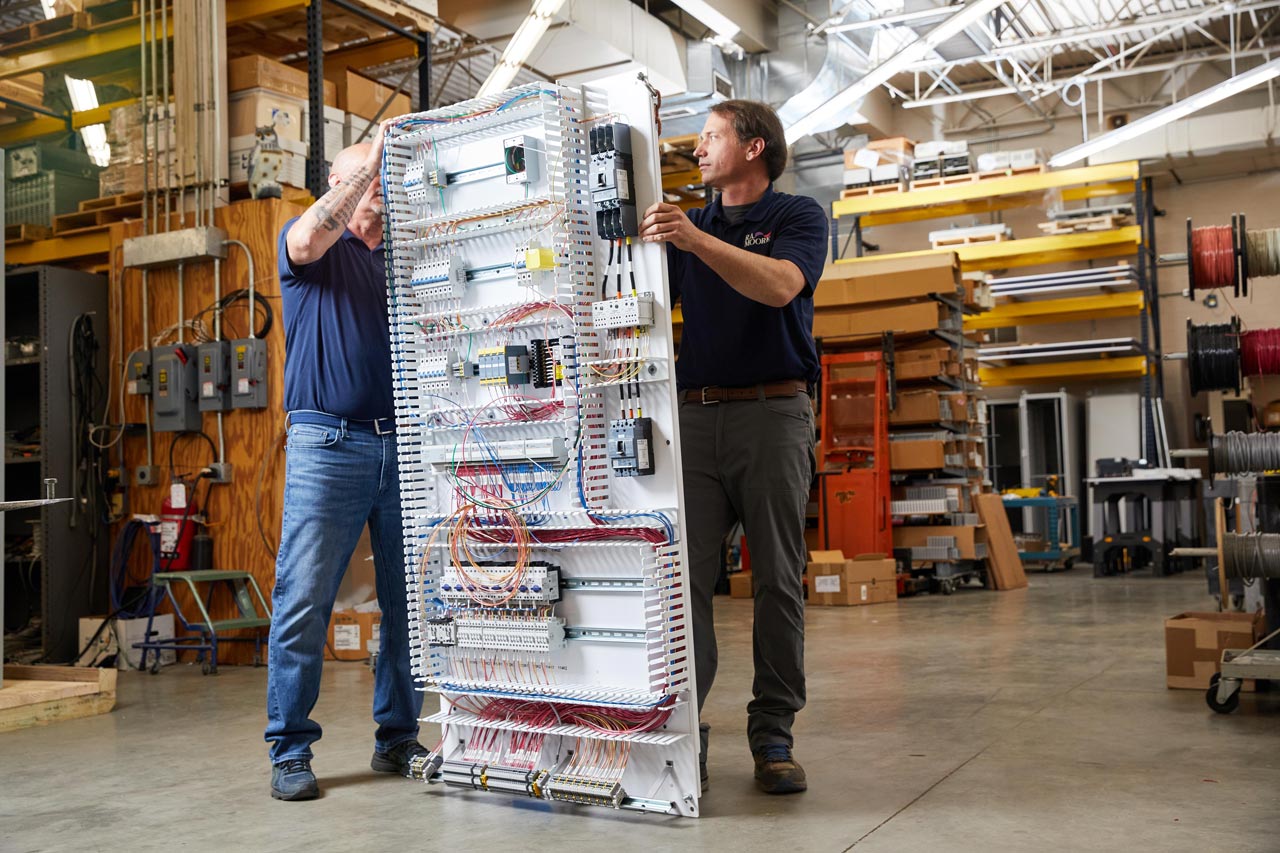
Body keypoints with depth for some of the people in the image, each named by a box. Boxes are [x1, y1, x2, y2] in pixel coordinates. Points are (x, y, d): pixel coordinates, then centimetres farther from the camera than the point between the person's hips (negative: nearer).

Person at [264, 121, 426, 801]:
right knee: (303, 602, -5)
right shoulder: (310, 247, 9)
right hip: (328, 444, -4)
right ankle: (290, 751, 5)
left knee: (410, 601, 5)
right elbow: (308, 240, -15)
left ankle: (398, 738, 17)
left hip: (404, 446, 4)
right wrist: (372, 157, -14)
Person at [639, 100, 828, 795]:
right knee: (685, 576, -5)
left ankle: (773, 734, 7)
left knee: (778, 580, -1)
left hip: (773, 412, -3)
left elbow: (780, 285, -15)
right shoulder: (687, 224, 21)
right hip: (695, 416, 4)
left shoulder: (797, 216, 6)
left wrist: (697, 241, -26)